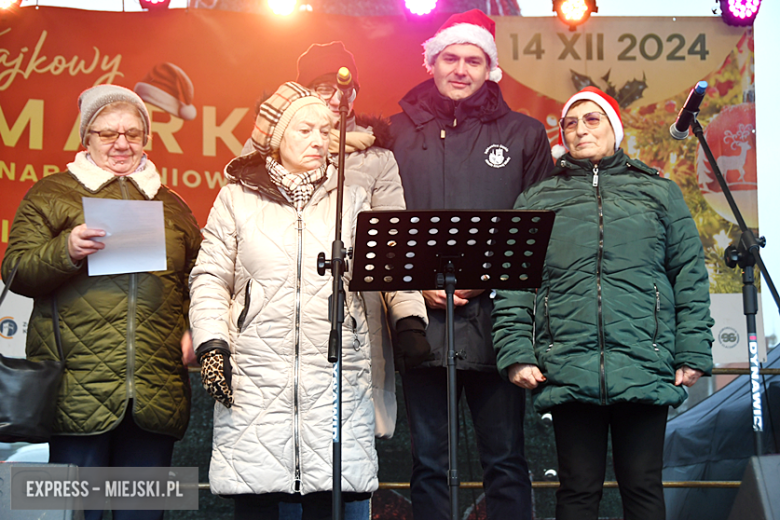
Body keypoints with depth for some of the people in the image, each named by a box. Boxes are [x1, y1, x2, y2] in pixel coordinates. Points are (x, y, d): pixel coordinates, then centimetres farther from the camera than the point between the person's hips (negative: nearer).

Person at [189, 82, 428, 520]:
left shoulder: (353, 197, 15)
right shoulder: (238, 197, 11)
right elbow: (211, 278, 10)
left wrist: (410, 320, -8)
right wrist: (212, 344, -2)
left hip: (336, 372, 1)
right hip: (256, 372, -1)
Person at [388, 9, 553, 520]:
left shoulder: (524, 134, 9)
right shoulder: (398, 133, 9)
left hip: (494, 319, -1)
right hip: (422, 316, 1)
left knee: (506, 461, 3)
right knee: (429, 461, 6)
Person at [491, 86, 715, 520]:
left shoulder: (659, 192, 14)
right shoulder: (536, 200, 15)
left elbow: (690, 277, 10)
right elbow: (514, 286, 9)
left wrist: (694, 353, 2)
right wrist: (516, 354, -3)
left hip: (645, 369, 0)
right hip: (567, 370, 0)